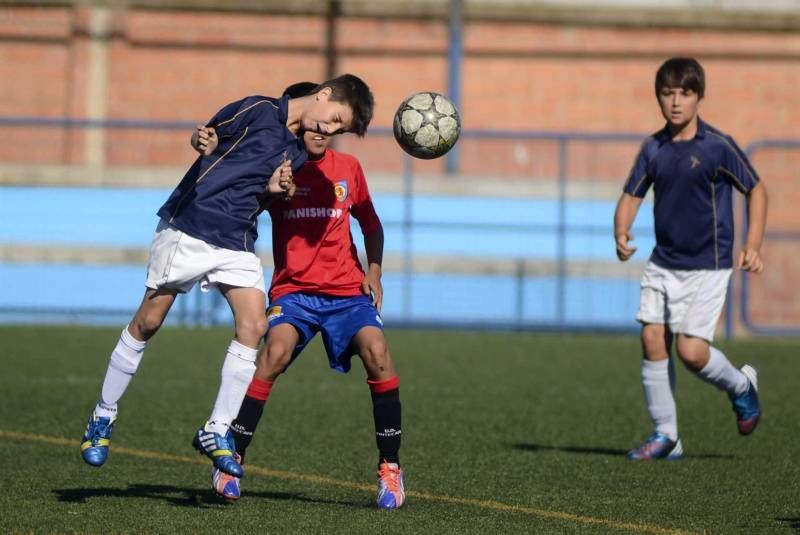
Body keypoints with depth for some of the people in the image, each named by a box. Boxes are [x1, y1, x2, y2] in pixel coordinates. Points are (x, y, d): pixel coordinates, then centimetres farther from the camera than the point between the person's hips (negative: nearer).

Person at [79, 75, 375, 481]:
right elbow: (205, 135, 0)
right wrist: (203, 141, -24)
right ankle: (103, 418, 14)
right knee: (148, 321, -1)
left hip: (236, 243, 5)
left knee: (253, 325, -12)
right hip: (187, 229, -5)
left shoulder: (299, 152, 11)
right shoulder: (259, 110, -6)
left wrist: (276, 189, -5)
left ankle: (216, 432, -4)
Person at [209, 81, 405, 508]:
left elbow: (370, 223, 21)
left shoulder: (347, 169, 8)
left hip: (348, 289, 2)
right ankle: (231, 460, -16)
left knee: (377, 353, -22)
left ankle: (390, 467, -8)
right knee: (275, 352, -28)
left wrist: (373, 272, 7)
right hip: (294, 290, -2)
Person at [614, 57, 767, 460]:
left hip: (707, 266, -5)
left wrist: (752, 246, -9)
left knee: (691, 351, -12)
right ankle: (665, 435, 8)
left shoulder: (717, 147, -10)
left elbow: (756, 189, -1)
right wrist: (621, 234, -12)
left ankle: (741, 386, 20)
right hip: (663, 264, 5)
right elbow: (631, 196, 8)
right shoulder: (653, 148, 3)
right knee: (653, 340, -3)